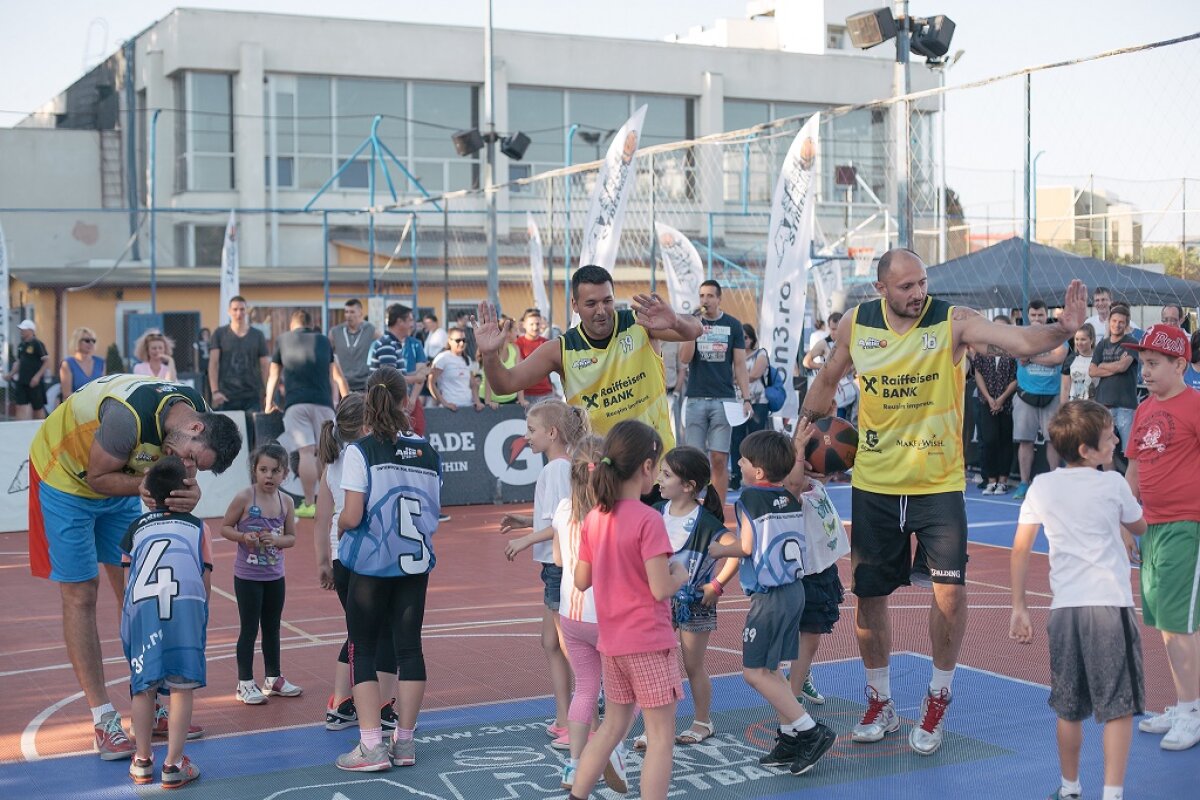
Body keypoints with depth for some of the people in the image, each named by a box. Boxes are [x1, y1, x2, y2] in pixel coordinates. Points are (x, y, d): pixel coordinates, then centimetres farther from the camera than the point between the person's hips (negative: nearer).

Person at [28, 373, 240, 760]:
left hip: (118, 483, 7)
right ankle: (103, 721, -2)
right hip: (66, 476, -7)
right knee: (80, 594, -5)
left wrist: (189, 492, -32)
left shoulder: (197, 407, -15)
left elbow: (181, 476, -9)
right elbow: (98, 476, -24)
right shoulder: (131, 415, -38)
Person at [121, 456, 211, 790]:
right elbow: (206, 582, 17)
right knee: (181, 684, 3)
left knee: (143, 684, 13)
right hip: (186, 603, -2)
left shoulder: (137, 527, 25)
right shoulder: (197, 526, 21)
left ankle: (142, 761, 22)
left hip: (141, 604, 2)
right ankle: (173, 764, 2)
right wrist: (200, 616, 31)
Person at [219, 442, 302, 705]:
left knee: (272, 627, 16)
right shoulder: (244, 498, -13)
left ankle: (272, 678, 30)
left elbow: (291, 537, 5)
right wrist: (243, 537, -22)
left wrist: (277, 540, -15)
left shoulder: (286, 501, -2)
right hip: (247, 576, -4)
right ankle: (245, 684, 12)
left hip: (275, 576, 4)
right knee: (249, 629, 2)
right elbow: (225, 527, -5)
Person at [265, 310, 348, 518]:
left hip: (295, 403, -1)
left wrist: (268, 403, 39)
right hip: (323, 402, 1)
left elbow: (274, 376, 26)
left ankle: (309, 505, -11)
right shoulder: (323, 341, 21)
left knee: (306, 452, -8)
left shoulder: (282, 340, 18)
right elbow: (337, 377, 28)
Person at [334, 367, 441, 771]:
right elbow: (434, 515, 7)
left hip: (371, 564, -4)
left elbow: (352, 516, -15)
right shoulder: (428, 452, 3)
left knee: (363, 650, 5)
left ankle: (372, 746, 1)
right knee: (409, 646, 10)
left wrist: (340, 524, 6)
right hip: (416, 563, 4)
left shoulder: (361, 451, -11)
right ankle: (404, 741, 16)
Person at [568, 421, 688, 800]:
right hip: (649, 642, -7)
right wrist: (680, 573, -1)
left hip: (611, 642, 7)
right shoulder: (648, 519, -18)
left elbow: (581, 580, 8)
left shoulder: (594, 518, 3)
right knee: (661, 738, 2)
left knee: (612, 727, 21)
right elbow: (660, 588, -21)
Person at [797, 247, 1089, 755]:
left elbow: (1022, 341, -25)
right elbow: (827, 380, 14)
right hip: (873, 485, 3)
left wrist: (1062, 329, -43)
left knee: (950, 588, -13)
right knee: (868, 593, 8)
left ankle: (937, 700, 11)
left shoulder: (953, 322, -12)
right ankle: (880, 703, 29)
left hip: (939, 484, -3)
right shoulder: (856, 326, -3)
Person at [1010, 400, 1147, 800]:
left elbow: (1020, 549, 5)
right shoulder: (1113, 484, -2)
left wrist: (1019, 609, 12)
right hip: (1110, 605, -4)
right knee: (1118, 708, 1)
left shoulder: (1041, 486, 5)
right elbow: (1140, 527, 17)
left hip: (1064, 608, 4)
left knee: (1069, 709, 16)